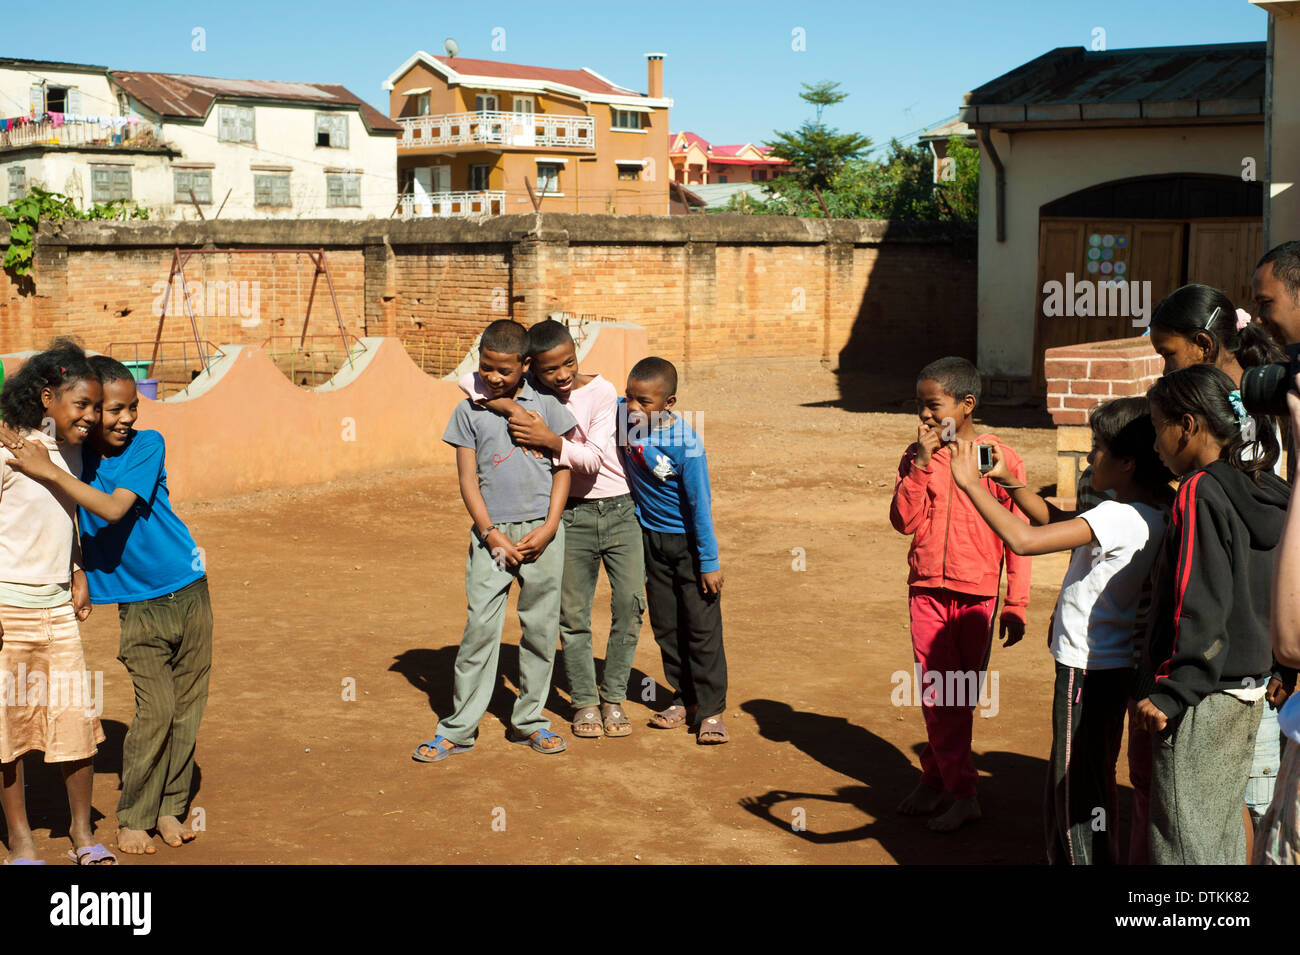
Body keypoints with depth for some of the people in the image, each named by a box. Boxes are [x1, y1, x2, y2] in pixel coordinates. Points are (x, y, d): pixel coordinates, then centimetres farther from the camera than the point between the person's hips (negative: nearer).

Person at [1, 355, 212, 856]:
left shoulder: (148, 446, -9)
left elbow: (114, 508, -22)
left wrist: (50, 472, -25)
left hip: (189, 593, 1)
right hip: (139, 606, -1)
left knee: (187, 708, 6)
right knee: (155, 711, -7)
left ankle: (170, 807, 21)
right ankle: (133, 818, 8)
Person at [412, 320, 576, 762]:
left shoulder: (545, 405, 5)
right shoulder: (469, 411, 4)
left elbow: (562, 467, 6)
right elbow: (468, 479, 3)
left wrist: (549, 527, -5)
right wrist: (491, 534, -8)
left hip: (542, 531, 1)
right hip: (492, 532, -1)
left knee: (541, 626, 6)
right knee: (480, 626, -6)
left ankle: (529, 720, 19)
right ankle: (458, 728, 1)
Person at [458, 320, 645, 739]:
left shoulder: (602, 393, -11)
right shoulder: (531, 390, -5)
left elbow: (592, 458, -20)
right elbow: (470, 379, -12)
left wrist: (548, 440, -32)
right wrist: (510, 407, -24)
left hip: (620, 511, -1)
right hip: (572, 516, 1)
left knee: (630, 602, -5)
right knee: (573, 613, 4)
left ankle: (614, 697, 9)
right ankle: (585, 701, 16)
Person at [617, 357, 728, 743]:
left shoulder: (685, 443, -26)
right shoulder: (623, 415, -12)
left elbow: (700, 503, -19)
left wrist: (709, 562, -15)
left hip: (688, 539, -5)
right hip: (651, 536, 6)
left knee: (702, 626, -1)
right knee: (665, 625, 12)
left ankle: (712, 710, 6)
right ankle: (685, 699, 25)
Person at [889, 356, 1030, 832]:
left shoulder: (1000, 459, -6)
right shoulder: (917, 458, 3)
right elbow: (904, 521, -6)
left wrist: (1016, 605, -3)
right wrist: (922, 462, -14)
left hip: (976, 595, -2)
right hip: (926, 590, 2)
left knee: (962, 694, 8)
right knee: (935, 693, 2)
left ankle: (934, 777, 23)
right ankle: (962, 794, 11)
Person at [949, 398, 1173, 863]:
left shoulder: (1120, 518, -25)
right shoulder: (1146, 512, 6)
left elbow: (1024, 539, -34)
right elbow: (1054, 519, 17)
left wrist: (971, 482, -25)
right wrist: (1007, 479, 5)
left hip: (1088, 672, -10)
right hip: (1111, 666, 10)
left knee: (1075, 789, 0)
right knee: (1094, 783, 23)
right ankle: (1100, 859, 36)